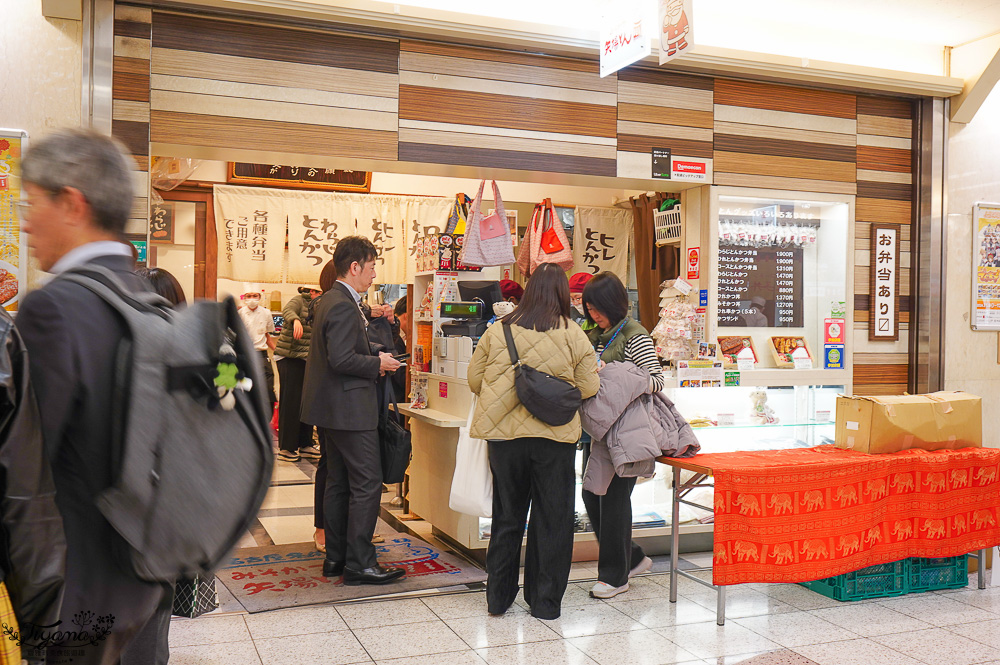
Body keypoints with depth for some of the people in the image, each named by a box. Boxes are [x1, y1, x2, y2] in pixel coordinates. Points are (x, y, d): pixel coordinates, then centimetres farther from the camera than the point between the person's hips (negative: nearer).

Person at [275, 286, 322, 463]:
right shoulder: (298, 301, -6)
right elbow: (287, 311, -28)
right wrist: (295, 320, -49)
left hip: (306, 359, 8)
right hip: (289, 357, -8)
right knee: (291, 402, -6)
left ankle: (304, 444, 18)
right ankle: (286, 448, 1)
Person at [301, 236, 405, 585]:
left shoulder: (329, 301, 14)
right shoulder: (344, 306, -18)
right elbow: (341, 359, -25)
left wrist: (373, 356, 9)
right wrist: (378, 364, -12)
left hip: (329, 409, 11)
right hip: (349, 409, -11)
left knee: (338, 483, 15)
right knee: (367, 484, -4)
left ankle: (335, 557, 22)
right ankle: (359, 564, 1)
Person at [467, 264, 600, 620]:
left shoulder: (497, 332, -2)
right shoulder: (573, 336, -6)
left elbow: (474, 379, 5)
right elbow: (589, 388, -2)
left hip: (504, 435, 2)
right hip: (555, 438, -2)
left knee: (506, 516, 15)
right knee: (552, 519, 10)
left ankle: (498, 597, 23)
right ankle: (545, 601, 18)